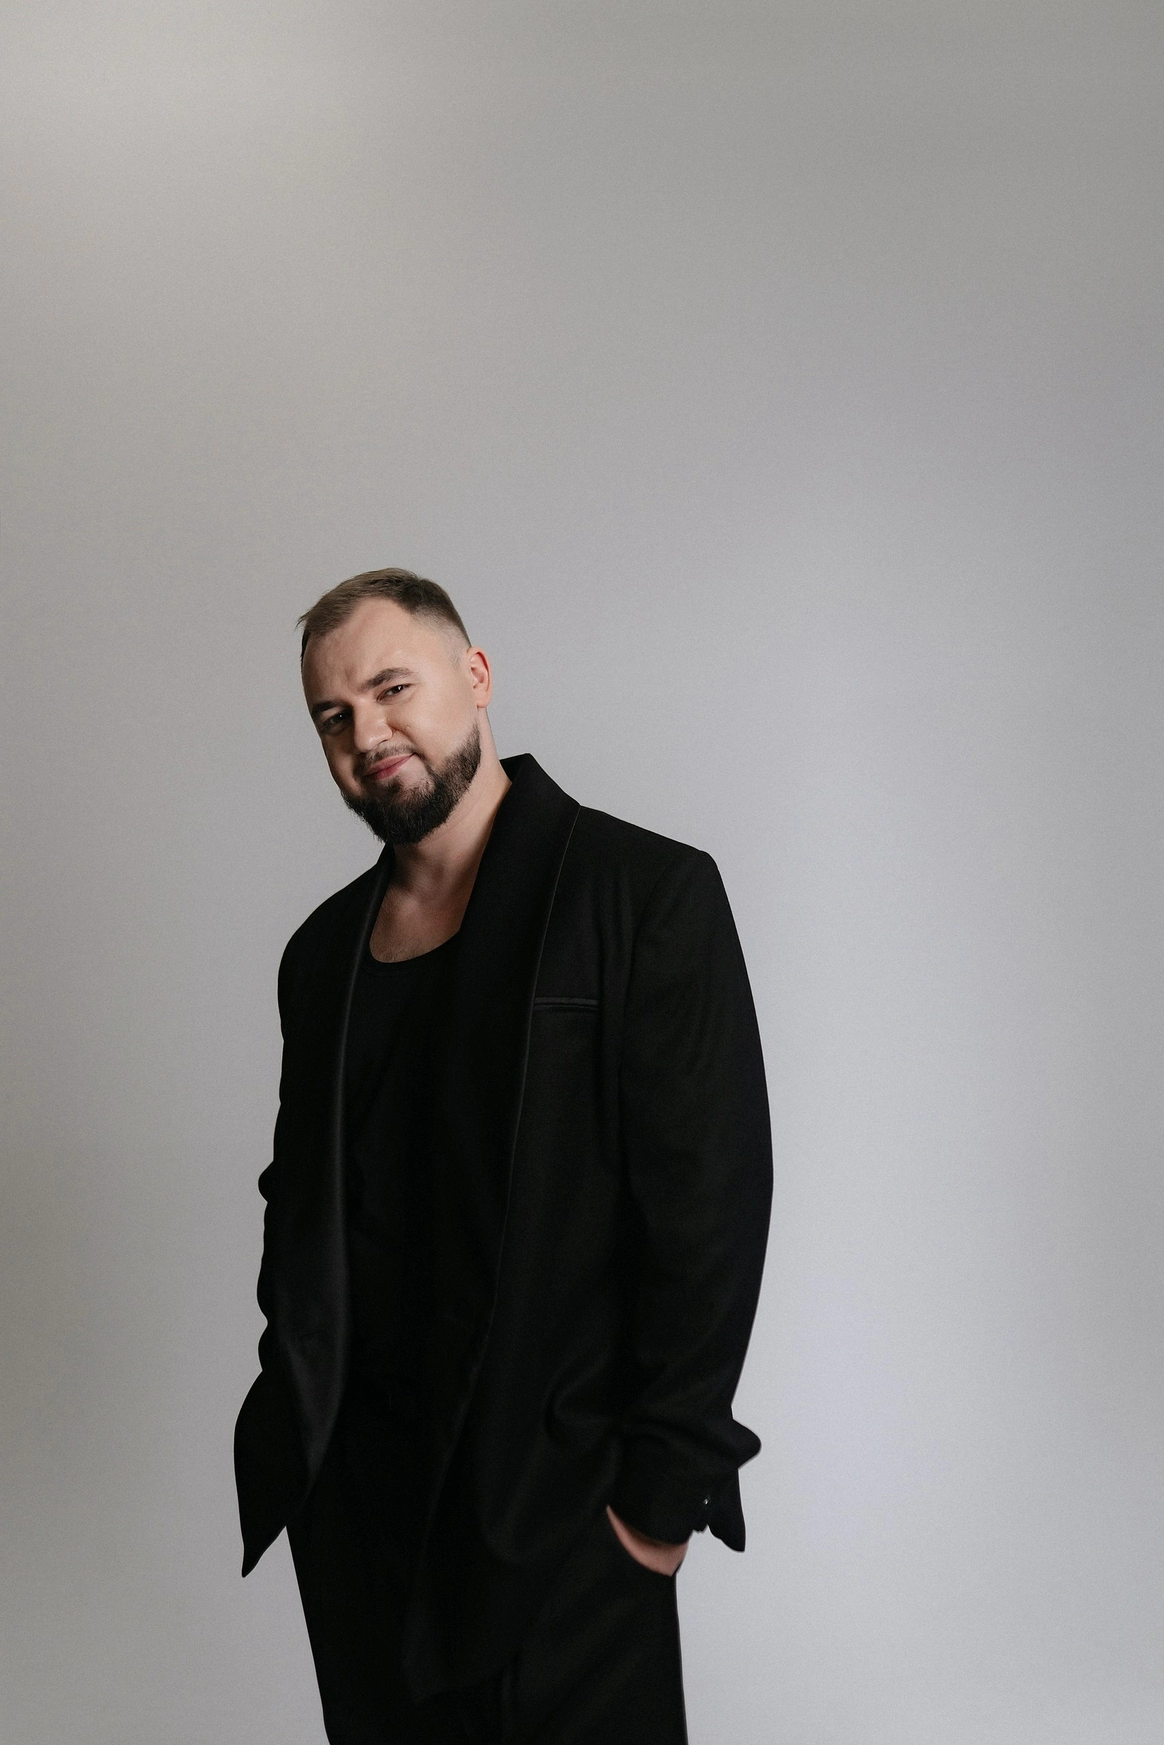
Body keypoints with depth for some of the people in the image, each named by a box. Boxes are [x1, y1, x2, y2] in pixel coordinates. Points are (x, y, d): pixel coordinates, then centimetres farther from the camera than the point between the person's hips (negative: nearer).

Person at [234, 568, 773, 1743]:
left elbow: (710, 1207, -14)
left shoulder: (650, 895, -11)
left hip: (561, 1508, -5)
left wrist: (665, 1486, -14)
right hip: (349, 1496, 5)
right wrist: (284, 1431, 9)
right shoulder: (323, 950, 8)